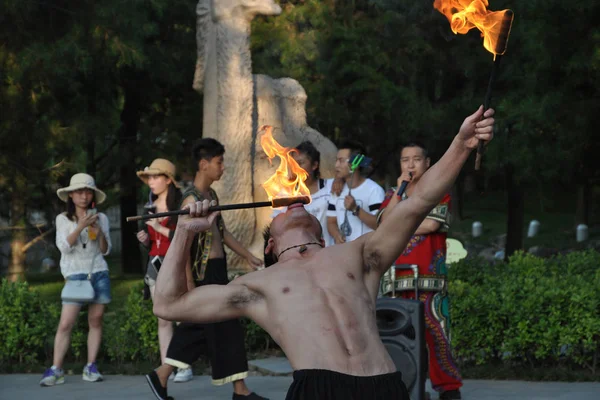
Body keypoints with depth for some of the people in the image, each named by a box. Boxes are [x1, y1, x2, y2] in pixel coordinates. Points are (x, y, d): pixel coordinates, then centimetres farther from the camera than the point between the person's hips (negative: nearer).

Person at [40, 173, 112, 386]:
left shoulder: (101, 218, 9)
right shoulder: (63, 219, 5)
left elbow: (105, 251, 9)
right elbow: (64, 246, -8)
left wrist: (100, 233, -9)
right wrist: (81, 226, -17)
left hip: (99, 273, 2)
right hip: (75, 275, -2)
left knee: (95, 321, 0)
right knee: (65, 323, -10)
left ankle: (91, 366, 5)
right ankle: (55, 369, -10)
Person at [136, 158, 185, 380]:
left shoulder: (180, 206, -7)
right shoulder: (151, 207, 14)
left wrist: (161, 228, -17)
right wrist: (145, 239, 1)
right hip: (155, 265, 7)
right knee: (163, 319, 4)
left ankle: (185, 367, -5)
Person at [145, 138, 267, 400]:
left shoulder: (211, 195, 12)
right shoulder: (192, 200, -17)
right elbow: (183, 245, -20)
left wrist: (248, 256, 21)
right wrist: (190, 284, -22)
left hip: (217, 272, 9)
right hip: (204, 273, -9)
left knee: (195, 329, 12)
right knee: (226, 329, -3)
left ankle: (160, 377, 18)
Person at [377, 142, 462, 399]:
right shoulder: (393, 194, 18)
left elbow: (432, 224, -10)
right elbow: (385, 224, 0)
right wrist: (399, 190, -2)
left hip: (428, 275, -4)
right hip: (397, 275, 4)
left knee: (435, 330, -11)